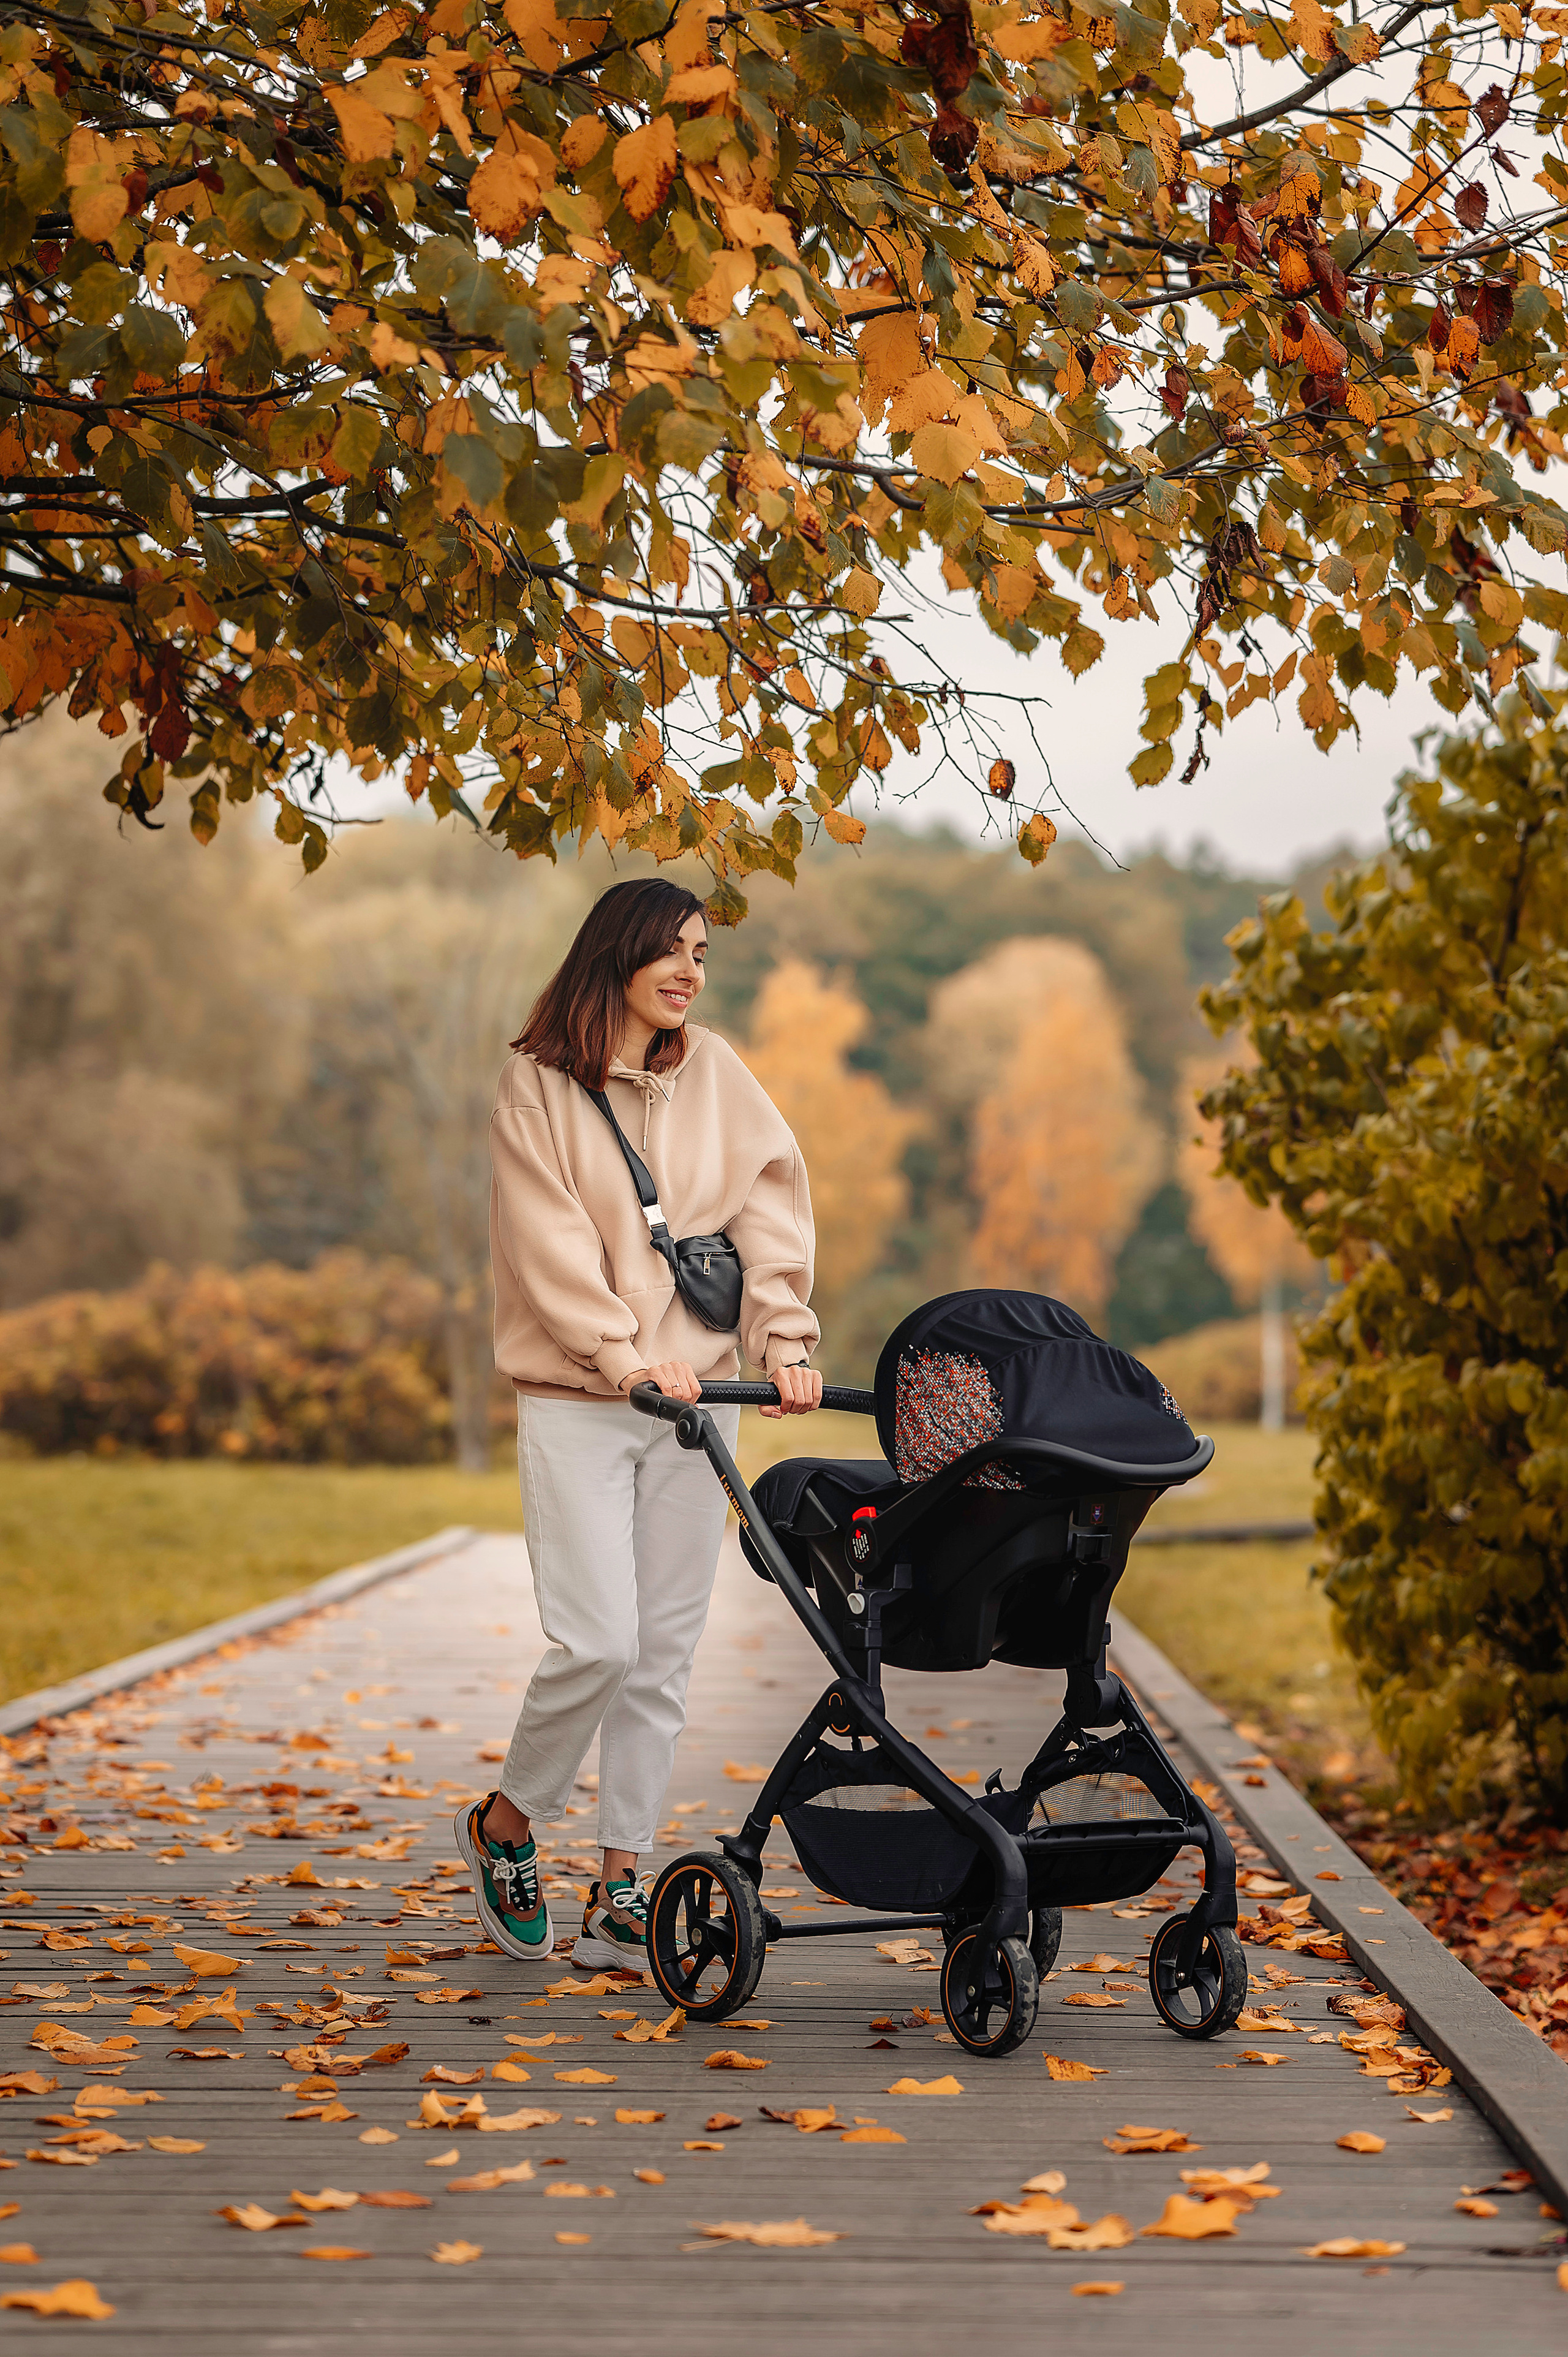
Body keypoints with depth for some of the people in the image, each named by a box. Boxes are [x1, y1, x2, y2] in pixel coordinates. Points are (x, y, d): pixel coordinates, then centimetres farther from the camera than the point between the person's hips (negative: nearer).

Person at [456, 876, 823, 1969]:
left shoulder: (716, 1075, 9)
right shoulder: (539, 1088, -2)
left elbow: (771, 1203, 3)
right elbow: (552, 1243, -11)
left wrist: (786, 1336, -11)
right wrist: (625, 1356, -22)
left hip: (696, 1397, 4)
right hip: (576, 1405, -4)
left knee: (665, 1654, 4)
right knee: (598, 1642, -13)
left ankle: (620, 1888, 12)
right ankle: (504, 1825, 12)